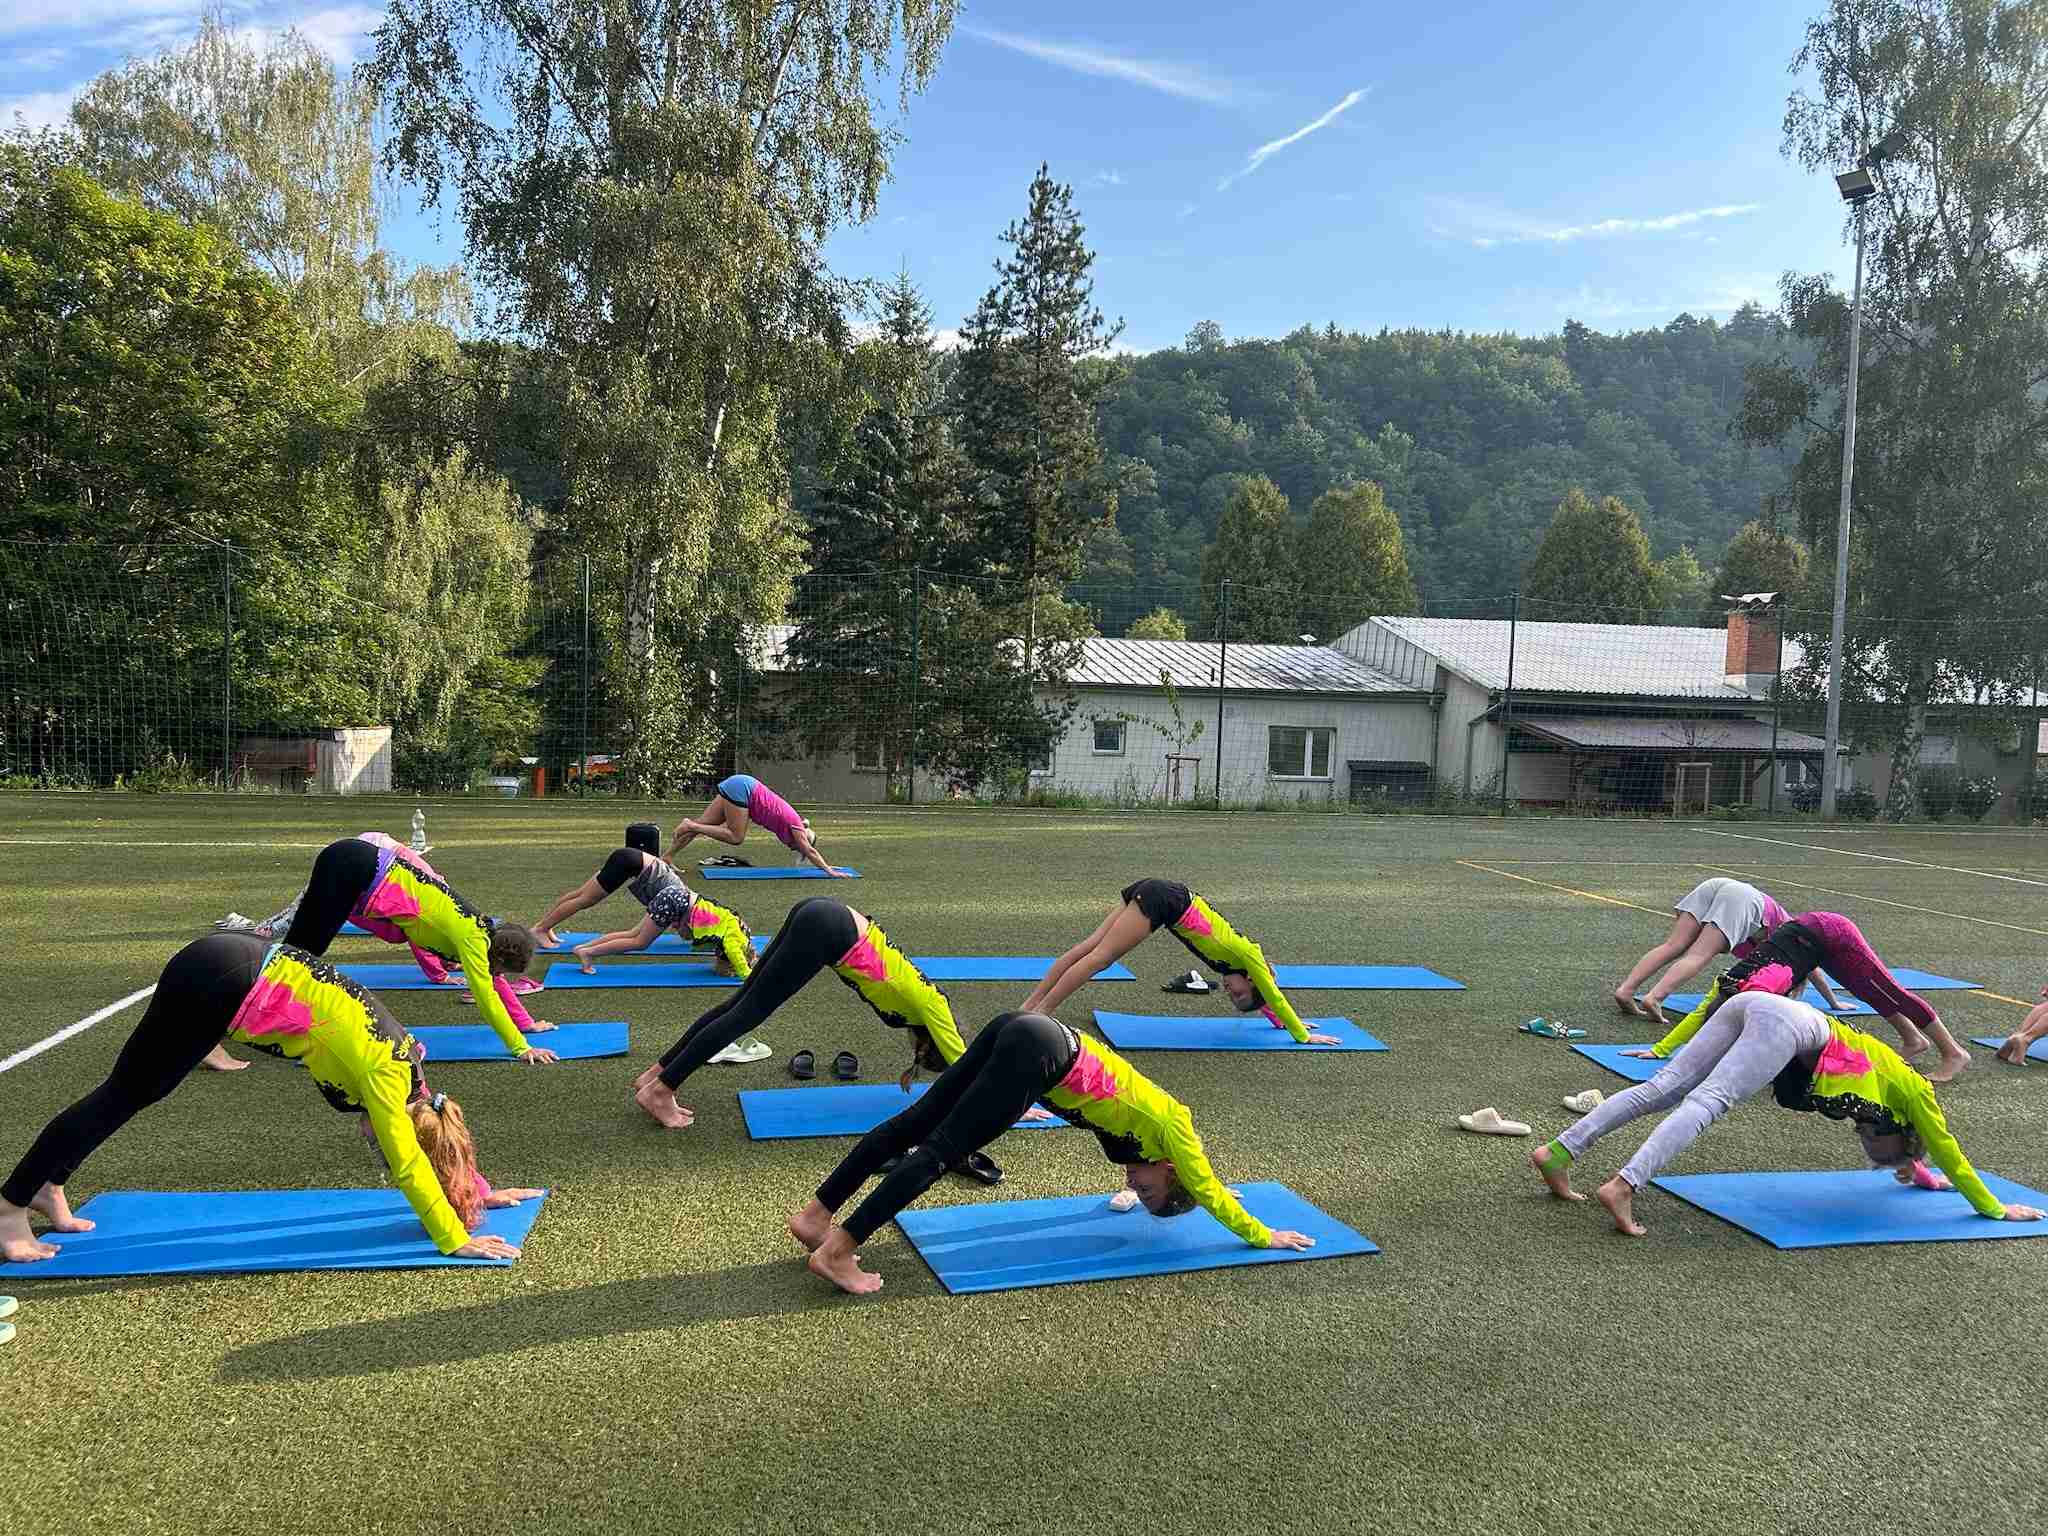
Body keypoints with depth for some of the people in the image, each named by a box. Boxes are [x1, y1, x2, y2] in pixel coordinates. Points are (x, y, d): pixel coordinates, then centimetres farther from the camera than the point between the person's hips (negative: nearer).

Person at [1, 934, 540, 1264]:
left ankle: (48, 1188, 34)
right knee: (126, 1096, 2)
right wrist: (456, 1241, -16)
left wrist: (478, 1191, 24)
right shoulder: (384, 1074, -15)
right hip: (217, 983, -8)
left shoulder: (397, 1062, 6)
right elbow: (408, 1166, -17)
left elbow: (425, 1140, 20)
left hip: (238, 967, 8)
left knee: (141, 1091, 20)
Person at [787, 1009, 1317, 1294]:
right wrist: (1264, 1237, 29)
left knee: (915, 1123, 3)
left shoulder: (1158, 1114, 29)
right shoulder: (1173, 1128, 10)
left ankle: (816, 1215, 4)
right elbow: (1210, 1193, 17)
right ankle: (838, 1252, -16)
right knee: (940, 1150, -12)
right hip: (1036, 1054, -8)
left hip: (1018, 1033, 8)